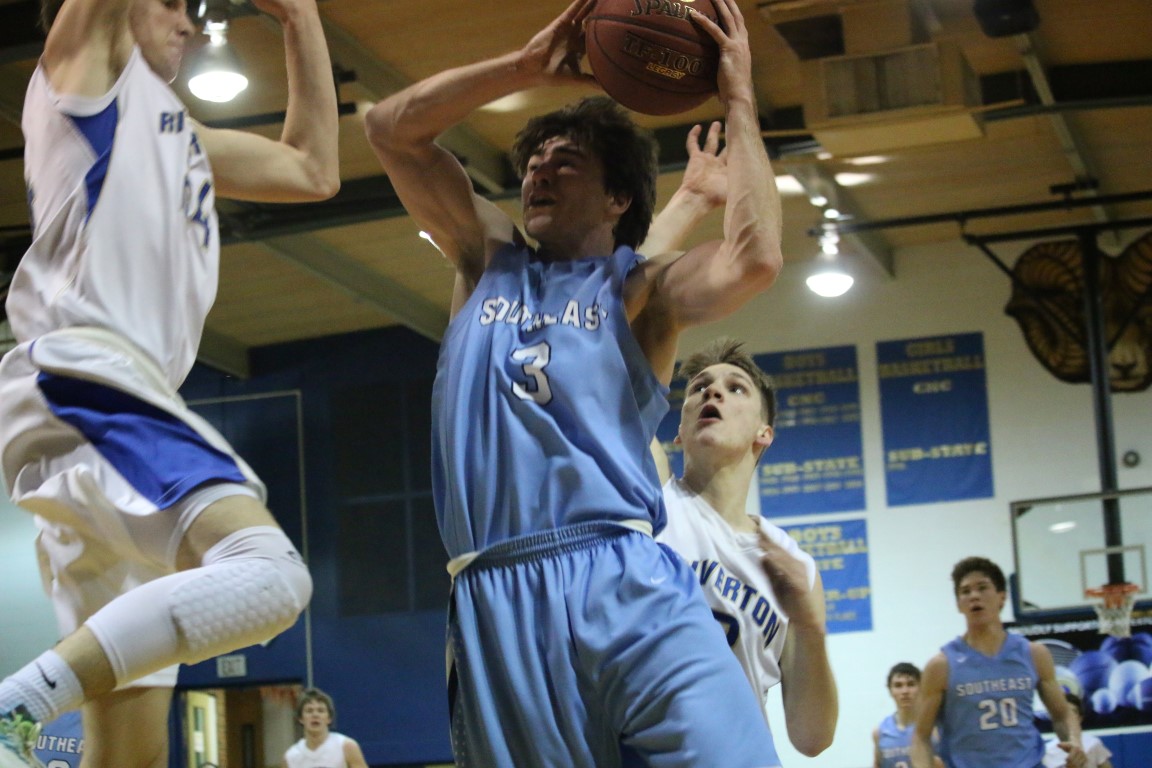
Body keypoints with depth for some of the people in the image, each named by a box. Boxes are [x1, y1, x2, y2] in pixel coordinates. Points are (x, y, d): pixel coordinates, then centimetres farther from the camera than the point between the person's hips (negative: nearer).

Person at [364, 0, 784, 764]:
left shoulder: (637, 290, 13)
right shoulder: (488, 262, 24)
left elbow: (754, 259, -9)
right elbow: (392, 128, 19)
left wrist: (739, 99, 1)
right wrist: (531, 65, 14)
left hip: (626, 584, -3)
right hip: (494, 603, 3)